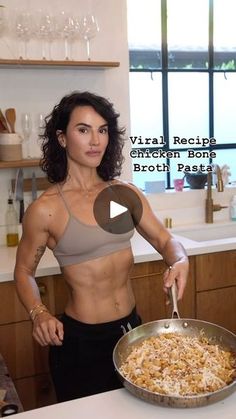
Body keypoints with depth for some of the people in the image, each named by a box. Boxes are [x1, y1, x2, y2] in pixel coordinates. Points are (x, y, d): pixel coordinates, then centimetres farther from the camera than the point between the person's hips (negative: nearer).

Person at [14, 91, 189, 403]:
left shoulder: (125, 193, -3)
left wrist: (179, 262, -19)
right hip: (79, 339, -4)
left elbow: (165, 240, 3)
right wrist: (39, 314, -19)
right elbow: (24, 272, -2)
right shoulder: (45, 209, -14)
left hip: (132, 327, 5)